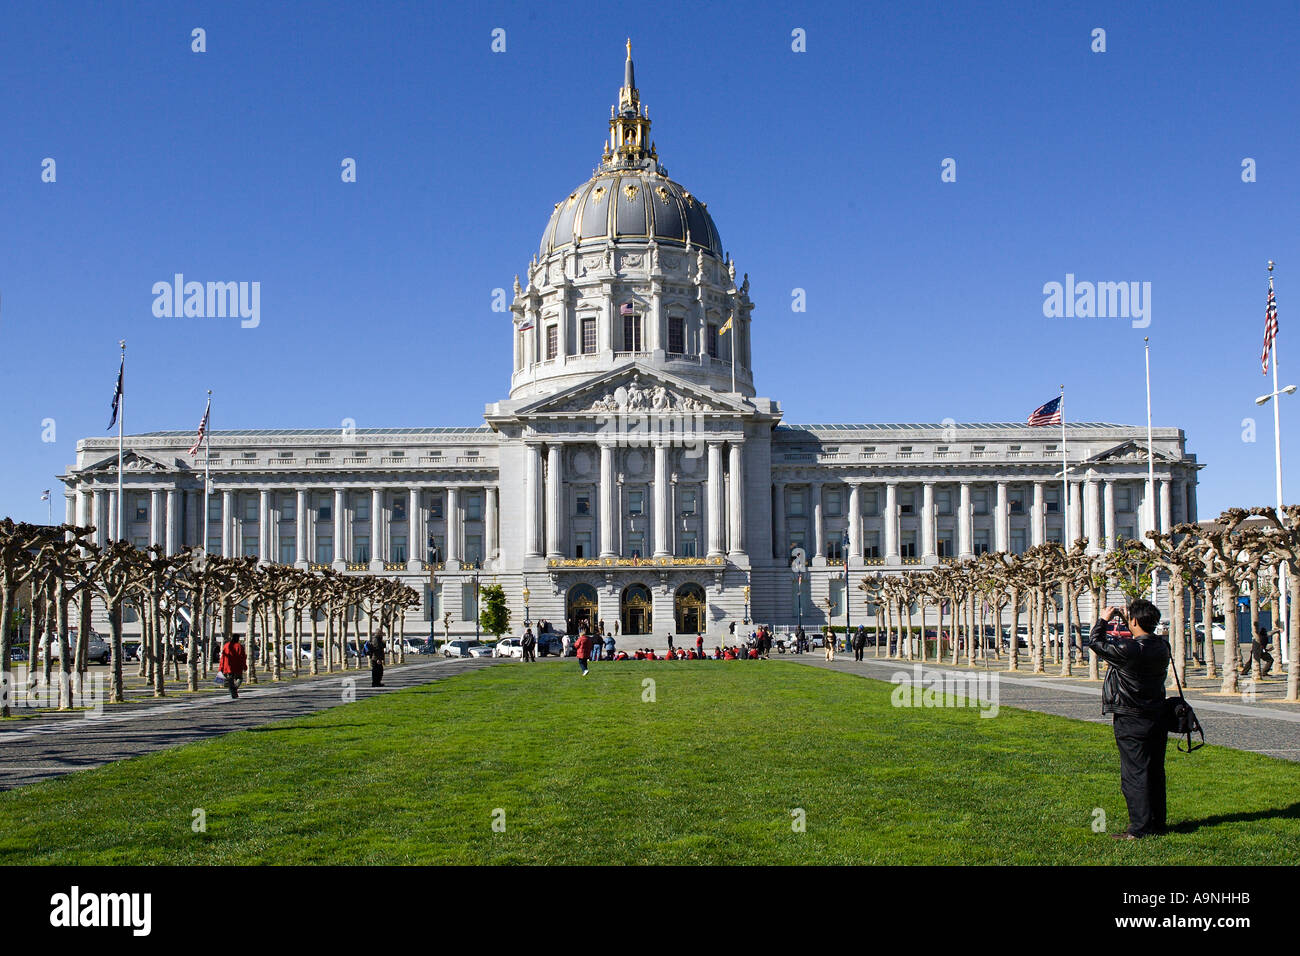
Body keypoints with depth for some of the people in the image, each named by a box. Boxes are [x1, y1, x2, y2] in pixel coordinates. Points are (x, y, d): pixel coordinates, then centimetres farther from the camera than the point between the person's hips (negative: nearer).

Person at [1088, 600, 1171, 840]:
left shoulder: (1130, 650, -22)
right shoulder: (1161, 647, 0)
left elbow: (1096, 642, -9)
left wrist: (1104, 620, 6)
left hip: (1132, 721, -7)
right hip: (1157, 718, 7)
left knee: (1134, 775, -2)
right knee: (1155, 772, 15)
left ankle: (1140, 828, -1)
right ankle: (1157, 822, 23)